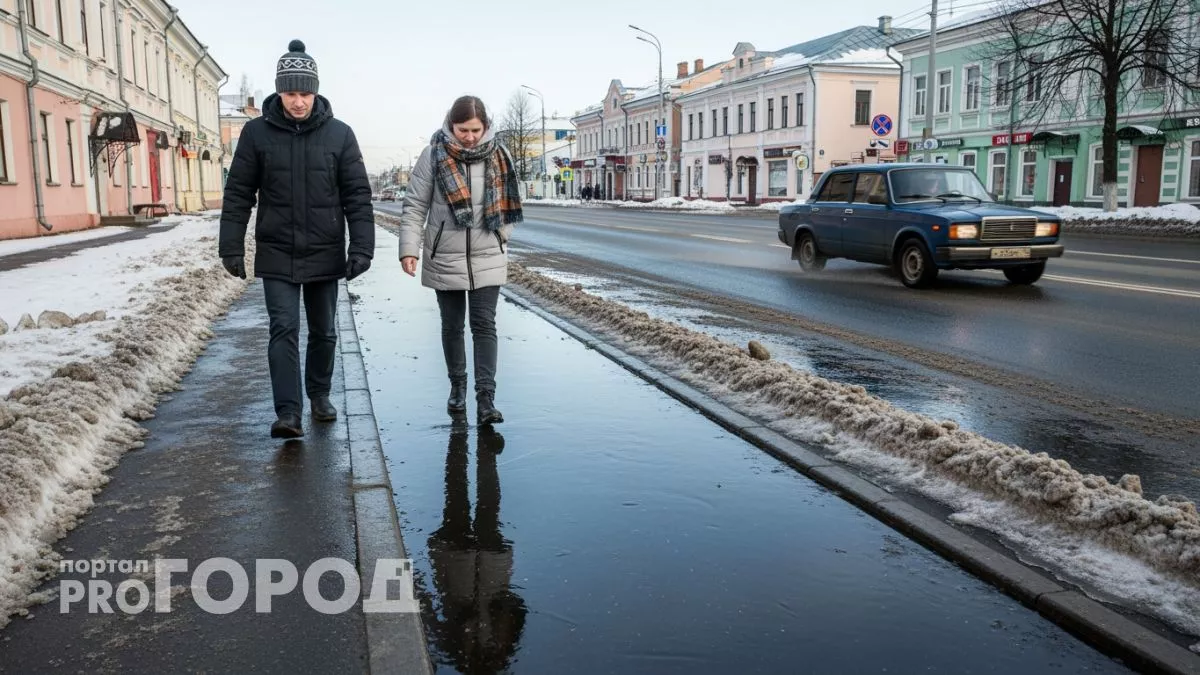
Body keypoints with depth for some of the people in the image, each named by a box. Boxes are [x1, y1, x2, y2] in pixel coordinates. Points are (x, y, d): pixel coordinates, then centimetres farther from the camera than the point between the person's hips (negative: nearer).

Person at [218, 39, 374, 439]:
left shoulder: (339, 134, -2)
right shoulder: (257, 133, -2)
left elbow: (358, 196, -2)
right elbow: (238, 194, 1)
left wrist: (361, 247, -10)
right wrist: (231, 247, -3)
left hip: (325, 255, 1)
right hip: (276, 256, -1)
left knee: (324, 331, 12)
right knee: (284, 329, -7)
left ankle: (319, 394, 32)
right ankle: (288, 413, -6)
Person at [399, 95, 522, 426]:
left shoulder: (497, 156, -1)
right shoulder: (434, 155, -7)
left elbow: (508, 202, 10)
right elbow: (415, 205, -6)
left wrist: (500, 239, 6)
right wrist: (409, 248, -11)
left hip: (487, 258, 1)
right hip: (445, 258, 0)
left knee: (485, 325, -5)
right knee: (452, 325, 12)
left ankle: (486, 399, -5)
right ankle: (457, 387, 29)